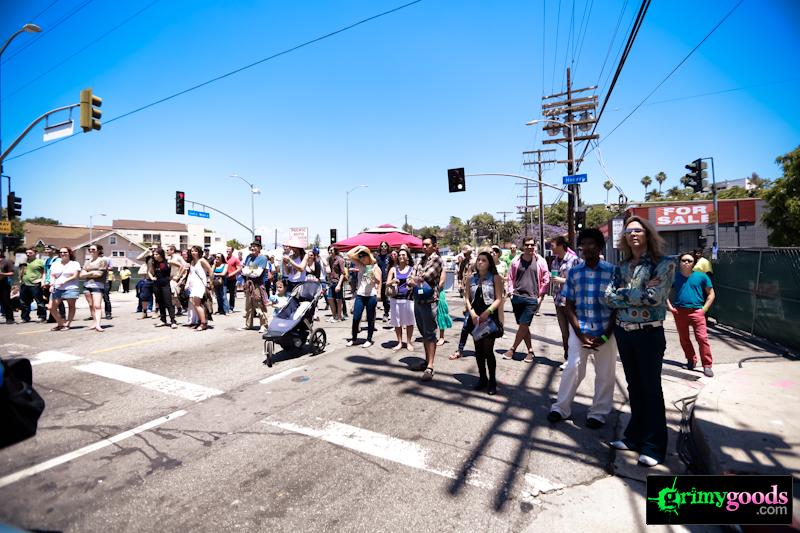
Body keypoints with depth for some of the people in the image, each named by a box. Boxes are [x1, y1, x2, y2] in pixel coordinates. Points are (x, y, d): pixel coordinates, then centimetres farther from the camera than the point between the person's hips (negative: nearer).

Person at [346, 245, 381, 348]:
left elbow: (379, 282, -3)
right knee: (356, 318, 2)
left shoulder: (375, 267, 2)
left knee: (370, 319, 6)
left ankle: (369, 340, 16)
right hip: (360, 295, 3)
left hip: (371, 296, -2)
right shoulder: (360, 265, 9)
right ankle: (353, 338, 16)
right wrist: (359, 247, 4)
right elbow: (349, 254, 0)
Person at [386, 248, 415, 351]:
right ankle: (399, 343, 18)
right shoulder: (393, 269, 7)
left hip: (408, 298, -1)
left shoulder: (412, 269, 5)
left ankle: (409, 342, 16)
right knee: (397, 321, 5)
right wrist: (392, 281, -17)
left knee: (409, 321, 2)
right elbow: (387, 283, 4)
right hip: (395, 299, 1)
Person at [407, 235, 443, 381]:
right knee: (423, 333, 15)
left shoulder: (436, 259, -7)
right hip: (417, 300, 8)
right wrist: (412, 282, -13)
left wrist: (415, 280, 0)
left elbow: (426, 277, -17)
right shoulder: (420, 261, 15)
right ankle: (427, 361, 26)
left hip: (429, 301, -8)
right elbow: (410, 278, 9)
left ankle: (430, 367, -6)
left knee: (430, 334, -6)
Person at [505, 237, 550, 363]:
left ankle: (513, 349, 11)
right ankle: (530, 350, 21)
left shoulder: (540, 261, -1)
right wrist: (511, 291, 3)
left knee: (523, 325, -5)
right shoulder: (516, 261, 4)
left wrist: (540, 296, 0)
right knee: (523, 326, 8)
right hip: (516, 297, 3)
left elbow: (545, 280, 3)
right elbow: (510, 277, 13)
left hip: (531, 298, -3)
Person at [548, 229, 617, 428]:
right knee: (573, 367, 1)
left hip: (606, 330, -1)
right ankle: (561, 408, 16)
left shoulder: (612, 271, -6)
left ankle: (598, 413, 25)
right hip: (579, 329, 1)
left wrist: (606, 336, -8)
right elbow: (568, 305, 2)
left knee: (605, 374, 8)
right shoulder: (573, 272, 1)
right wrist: (580, 334, -6)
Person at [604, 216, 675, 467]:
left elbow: (654, 297, -19)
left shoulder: (663, 264, -7)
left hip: (649, 334, -5)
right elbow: (609, 297, -2)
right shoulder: (621, 267, 8)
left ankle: (654, 447, 18)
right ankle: (635, 437, 28)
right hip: (623, 332, 5)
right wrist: (639, 294, -12)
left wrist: (623, 293, -9)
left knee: (651, 388, 5)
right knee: (634, 386, 15)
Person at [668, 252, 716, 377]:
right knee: (684, 339, 12)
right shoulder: (674, 276, 4)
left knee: (702, 338, -10)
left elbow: (711, 294, 6)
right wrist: (670, 306, 2)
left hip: (696, 311, -2)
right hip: (679, 312, 2)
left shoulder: (701, 276, 0)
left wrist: (704, 309, -3)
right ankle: (691, 360, 30)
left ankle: (707, 365, -1)